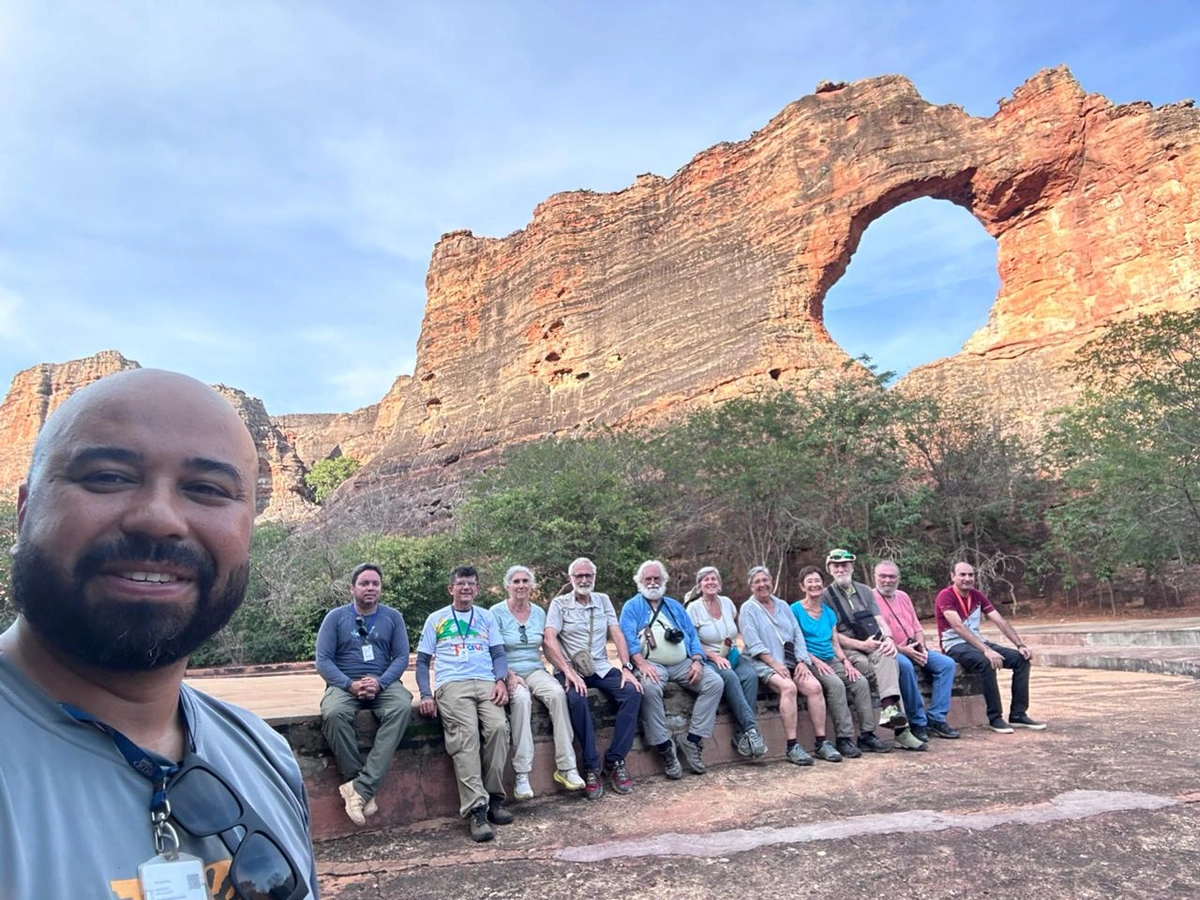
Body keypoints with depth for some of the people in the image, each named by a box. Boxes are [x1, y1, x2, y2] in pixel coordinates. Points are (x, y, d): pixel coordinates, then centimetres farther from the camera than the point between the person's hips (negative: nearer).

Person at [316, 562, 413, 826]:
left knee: (402, 707, -32)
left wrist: (380, 682, -16)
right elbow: (322, 660, -1)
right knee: (333, 714, -35)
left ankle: (361, 787, -33)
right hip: (344, 684, -1)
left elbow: (401, 657, 3)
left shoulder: (393, 617, 10)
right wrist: (350, 684, -16)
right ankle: (360, 786, -24)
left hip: (383, 684, 1)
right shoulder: (336, 617, 7)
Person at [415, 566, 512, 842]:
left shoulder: (486, 617, 24)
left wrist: (501, 680, -4)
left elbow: (499, 653, 17)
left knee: (498, 727, -26)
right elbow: (422, 661, 15)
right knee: (466, 735, -27)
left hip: (486, 682, 2)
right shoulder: (436, 619, 19)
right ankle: (476, 809, -30)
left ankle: (494, 799, -13)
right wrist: (425, 694, -1)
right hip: (452, 684, -2)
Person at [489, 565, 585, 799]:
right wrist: (510, 676, -20)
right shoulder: (497, 613, -2)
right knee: (521, 699, -36)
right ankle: (521, 775, -33)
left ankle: (566, 768, -24)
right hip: (508, 672, -4)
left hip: (535, 670, 4)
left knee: (557, 693, -28)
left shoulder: (539, 613, 12)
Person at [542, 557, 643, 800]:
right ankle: (591, 766, -21)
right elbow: (548, 640, -11)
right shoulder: (559, 604, 1)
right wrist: (568, 671, -23)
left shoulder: (603, 600, 13)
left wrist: (626, 667, -9)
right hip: (571, 669, -4)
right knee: (577, 699, -35)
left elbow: (617, 635, 6)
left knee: (632, 692, -22)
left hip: (602, 668, 4)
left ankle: (614, 761, -13)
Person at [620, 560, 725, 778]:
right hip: (652, 664, -4)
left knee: (715, 682, -16)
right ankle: (665, 747, -23)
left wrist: (697, 661, -3)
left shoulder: (674, 605, 24)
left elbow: (692, 635, 16)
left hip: (682, 663, 5)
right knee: (649, 688, -37)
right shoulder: (632, 606, 10)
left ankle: (692, 741, -10)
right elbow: (628, 638, -6)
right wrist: (642, 664, -22)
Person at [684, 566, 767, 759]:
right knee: (729, 677, -36)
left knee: (750, 675, -28)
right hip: (708, 660, -4)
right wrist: (715, 657, -16)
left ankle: (742, 735, -27)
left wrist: (736, 646, 10)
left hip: (733, 656, 4)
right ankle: (751, 728, -35)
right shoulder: (694, 608, -4)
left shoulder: (727, 602, 9)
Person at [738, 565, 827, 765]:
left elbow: (798, 635, 14)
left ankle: (821, 742, -15)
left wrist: (802, 661, -2)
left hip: (792, 662, 5)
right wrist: (775, 664, -16)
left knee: (814, 686, -21)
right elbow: (754, 644, -7)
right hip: (766, 664, -5)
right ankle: (792, 747, -29)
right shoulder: (748, 609, 3)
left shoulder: (782, 606, 19)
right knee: (788, 687, -32)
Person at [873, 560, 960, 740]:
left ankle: (936, 719, -9)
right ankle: (917, 722, -23)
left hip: (914, 649, 8)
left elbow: (917, 627, 21)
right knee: (905, 665, -37)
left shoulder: (903, 597, 17)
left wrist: (922, 646, 0)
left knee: (947, 663, -8)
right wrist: (902, 650, -19)